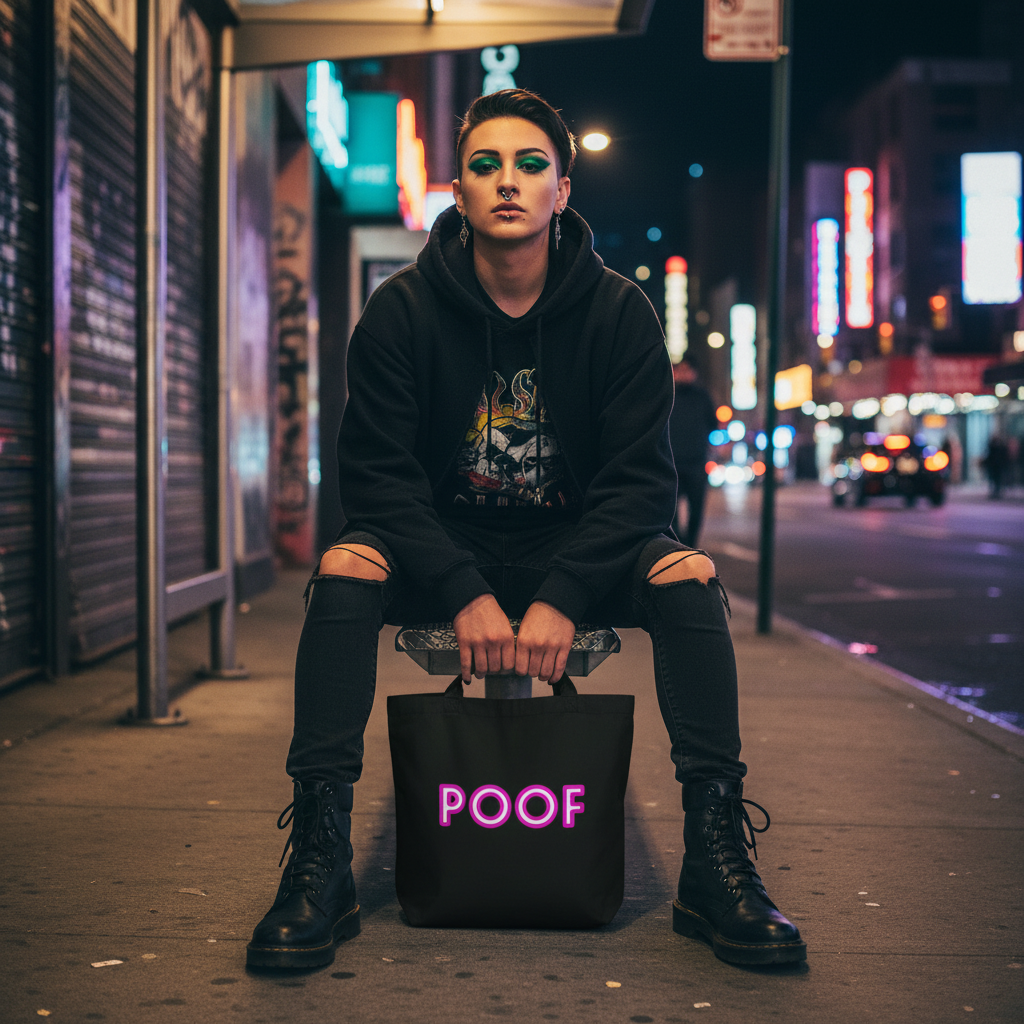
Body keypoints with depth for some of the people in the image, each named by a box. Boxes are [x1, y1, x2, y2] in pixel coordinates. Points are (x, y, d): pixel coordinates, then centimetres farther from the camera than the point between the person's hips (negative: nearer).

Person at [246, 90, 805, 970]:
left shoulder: (619, 312, -6)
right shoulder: (401, 312, -7)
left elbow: (640, 478, -9)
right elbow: (378, 475, -11)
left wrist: (561, 598, -24)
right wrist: (465, 594, -26)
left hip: (578, 554, 1)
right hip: (440, 556, 0)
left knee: (688, 574, -27)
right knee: (346, 566, -30)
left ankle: (717, 857, -25)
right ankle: (319, 858, -30)